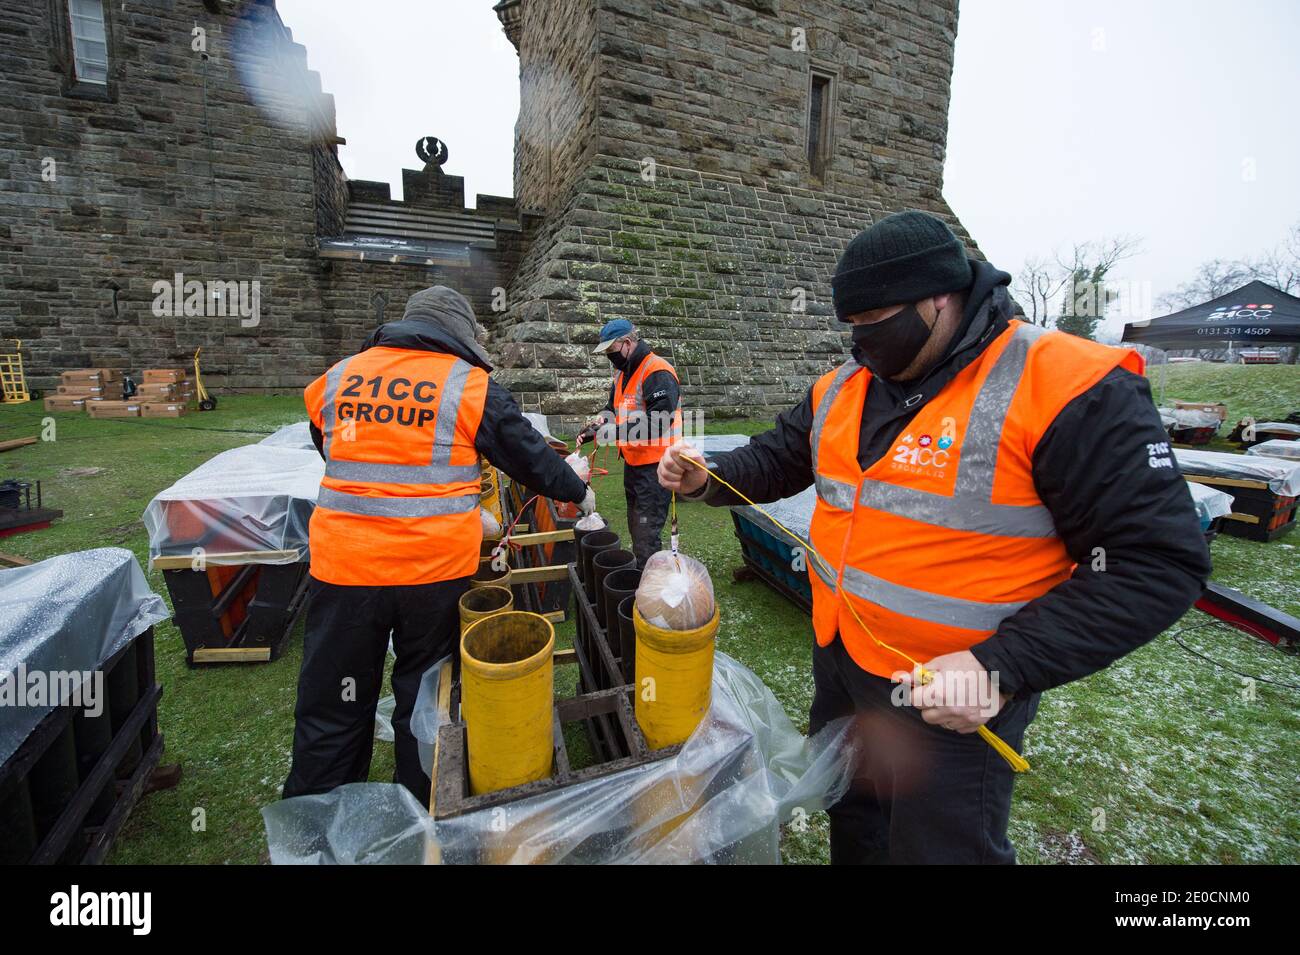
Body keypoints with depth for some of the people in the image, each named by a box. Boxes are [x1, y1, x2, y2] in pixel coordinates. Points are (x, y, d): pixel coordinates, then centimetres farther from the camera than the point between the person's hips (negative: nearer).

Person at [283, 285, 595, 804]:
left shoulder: (334, 380, 8)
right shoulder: (471, 386, -5)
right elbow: (529, 454, 2)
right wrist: (578, 492, 21)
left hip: (342, 568, 3)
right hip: (436, 571, -2)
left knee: (331, 704, 17)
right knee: (425, 697, 17)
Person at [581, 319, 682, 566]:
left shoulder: (658, 373, -18)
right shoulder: (623, 373, 13)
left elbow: (657, 422, -26)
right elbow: (613, 407, 22)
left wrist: (615, 430, -28)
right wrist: (599, 421, 0)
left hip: (654, 465, -10)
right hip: (632, 461, 10)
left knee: (647, 532, -6)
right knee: (635, 528, 20)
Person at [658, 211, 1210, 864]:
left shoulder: (1070, 391, -20)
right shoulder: (843, 387, 1)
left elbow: (1159, 561, -20)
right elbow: (776, 459, 12)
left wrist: (1002, 667, -27)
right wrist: (708, 479, -8)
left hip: (954, 696, -6)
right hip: (838, 662, 6)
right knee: (850, 821, 29)